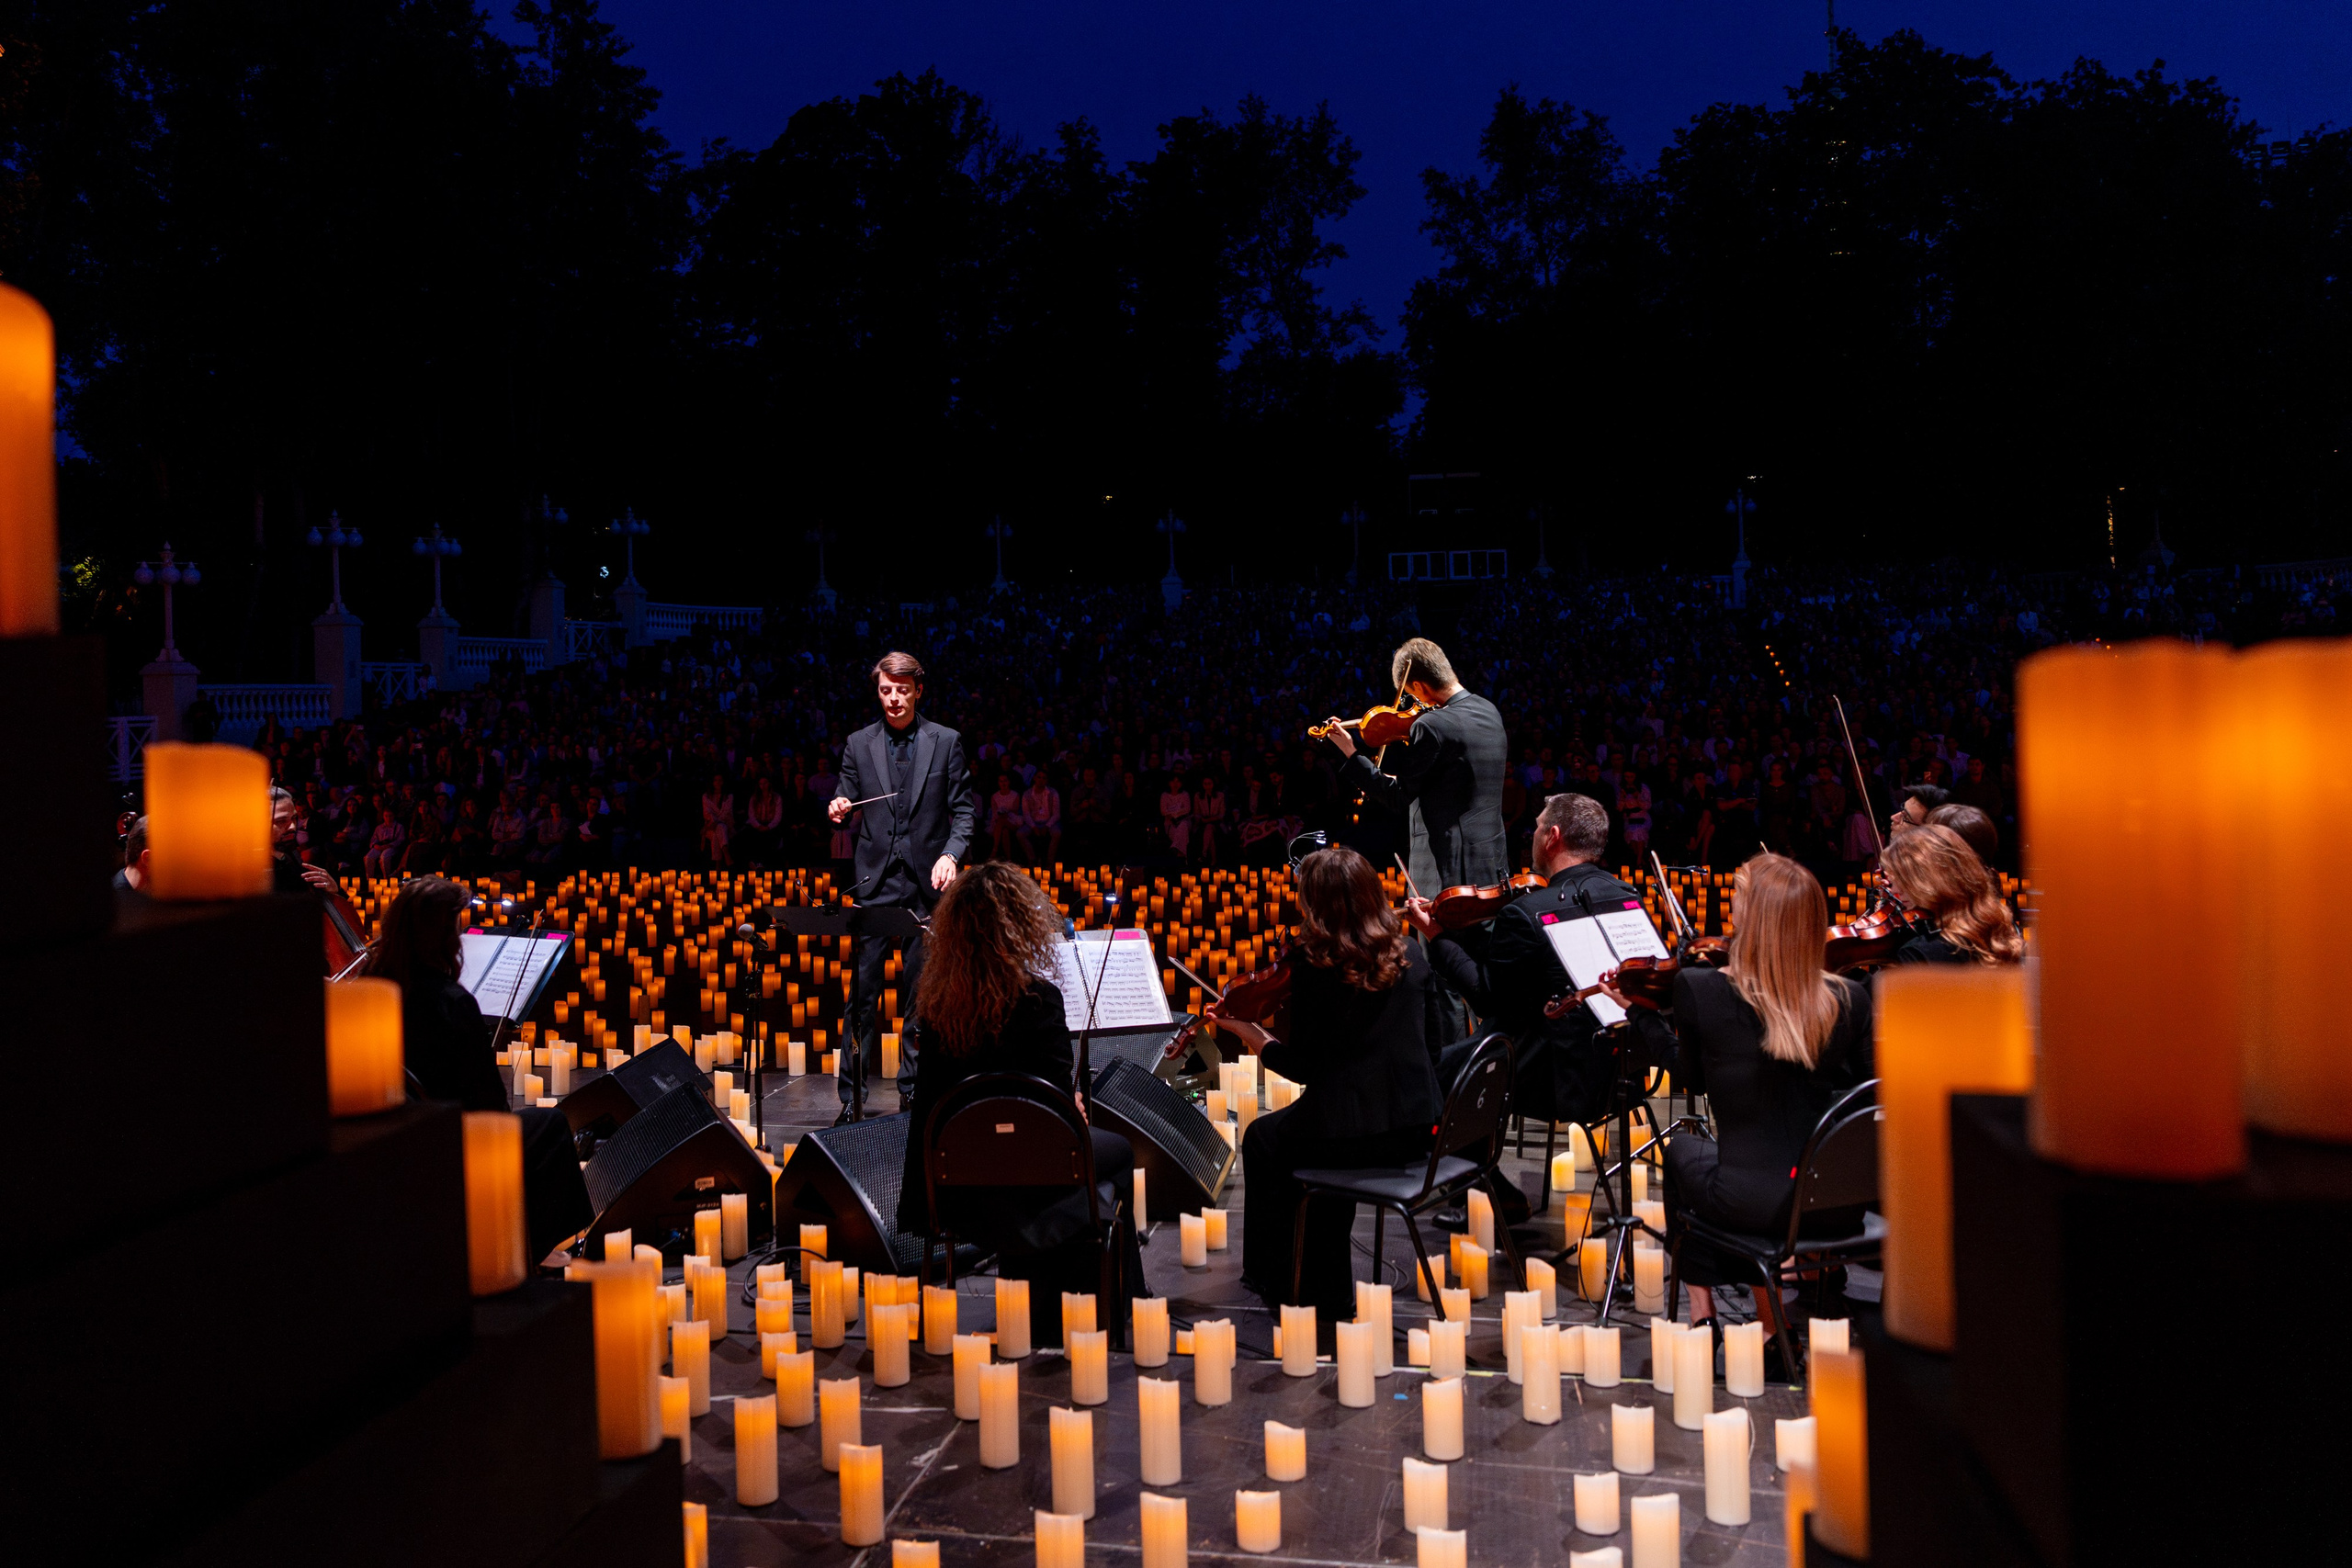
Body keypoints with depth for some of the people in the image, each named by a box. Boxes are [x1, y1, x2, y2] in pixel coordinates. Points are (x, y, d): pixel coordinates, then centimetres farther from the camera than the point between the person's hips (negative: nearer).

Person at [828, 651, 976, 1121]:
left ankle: (913, 1090, 15)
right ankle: (854, 1091, 7)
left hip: (926, 884, -1)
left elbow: (963, 810, 4)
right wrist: (837, 811, -12)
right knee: (864, 986, -1)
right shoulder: (859, 744, 9)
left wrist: (950, 855, -12)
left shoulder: (946, 742, 5)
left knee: (922, 988, 5)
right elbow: (846, 803, 11)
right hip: (874, 882, 1)